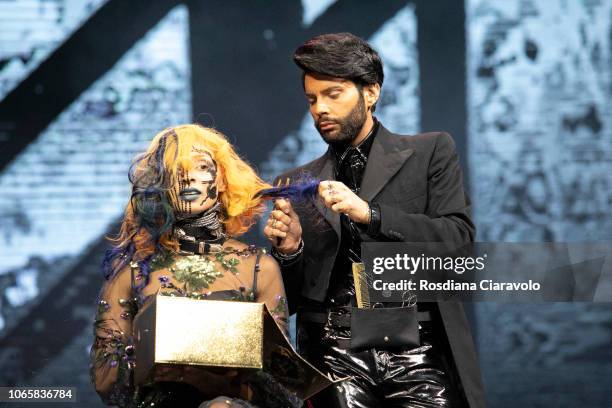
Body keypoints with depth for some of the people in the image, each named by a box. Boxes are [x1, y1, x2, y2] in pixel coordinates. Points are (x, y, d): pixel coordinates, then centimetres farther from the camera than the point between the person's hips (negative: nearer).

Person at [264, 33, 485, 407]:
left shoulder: (430, 152, 8)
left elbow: (459, 240, -5)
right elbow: (292, 299, 16)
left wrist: (371, 214, -14)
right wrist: (289, 251, -5)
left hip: (415, 352, -2)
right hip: (337, 357, 2)